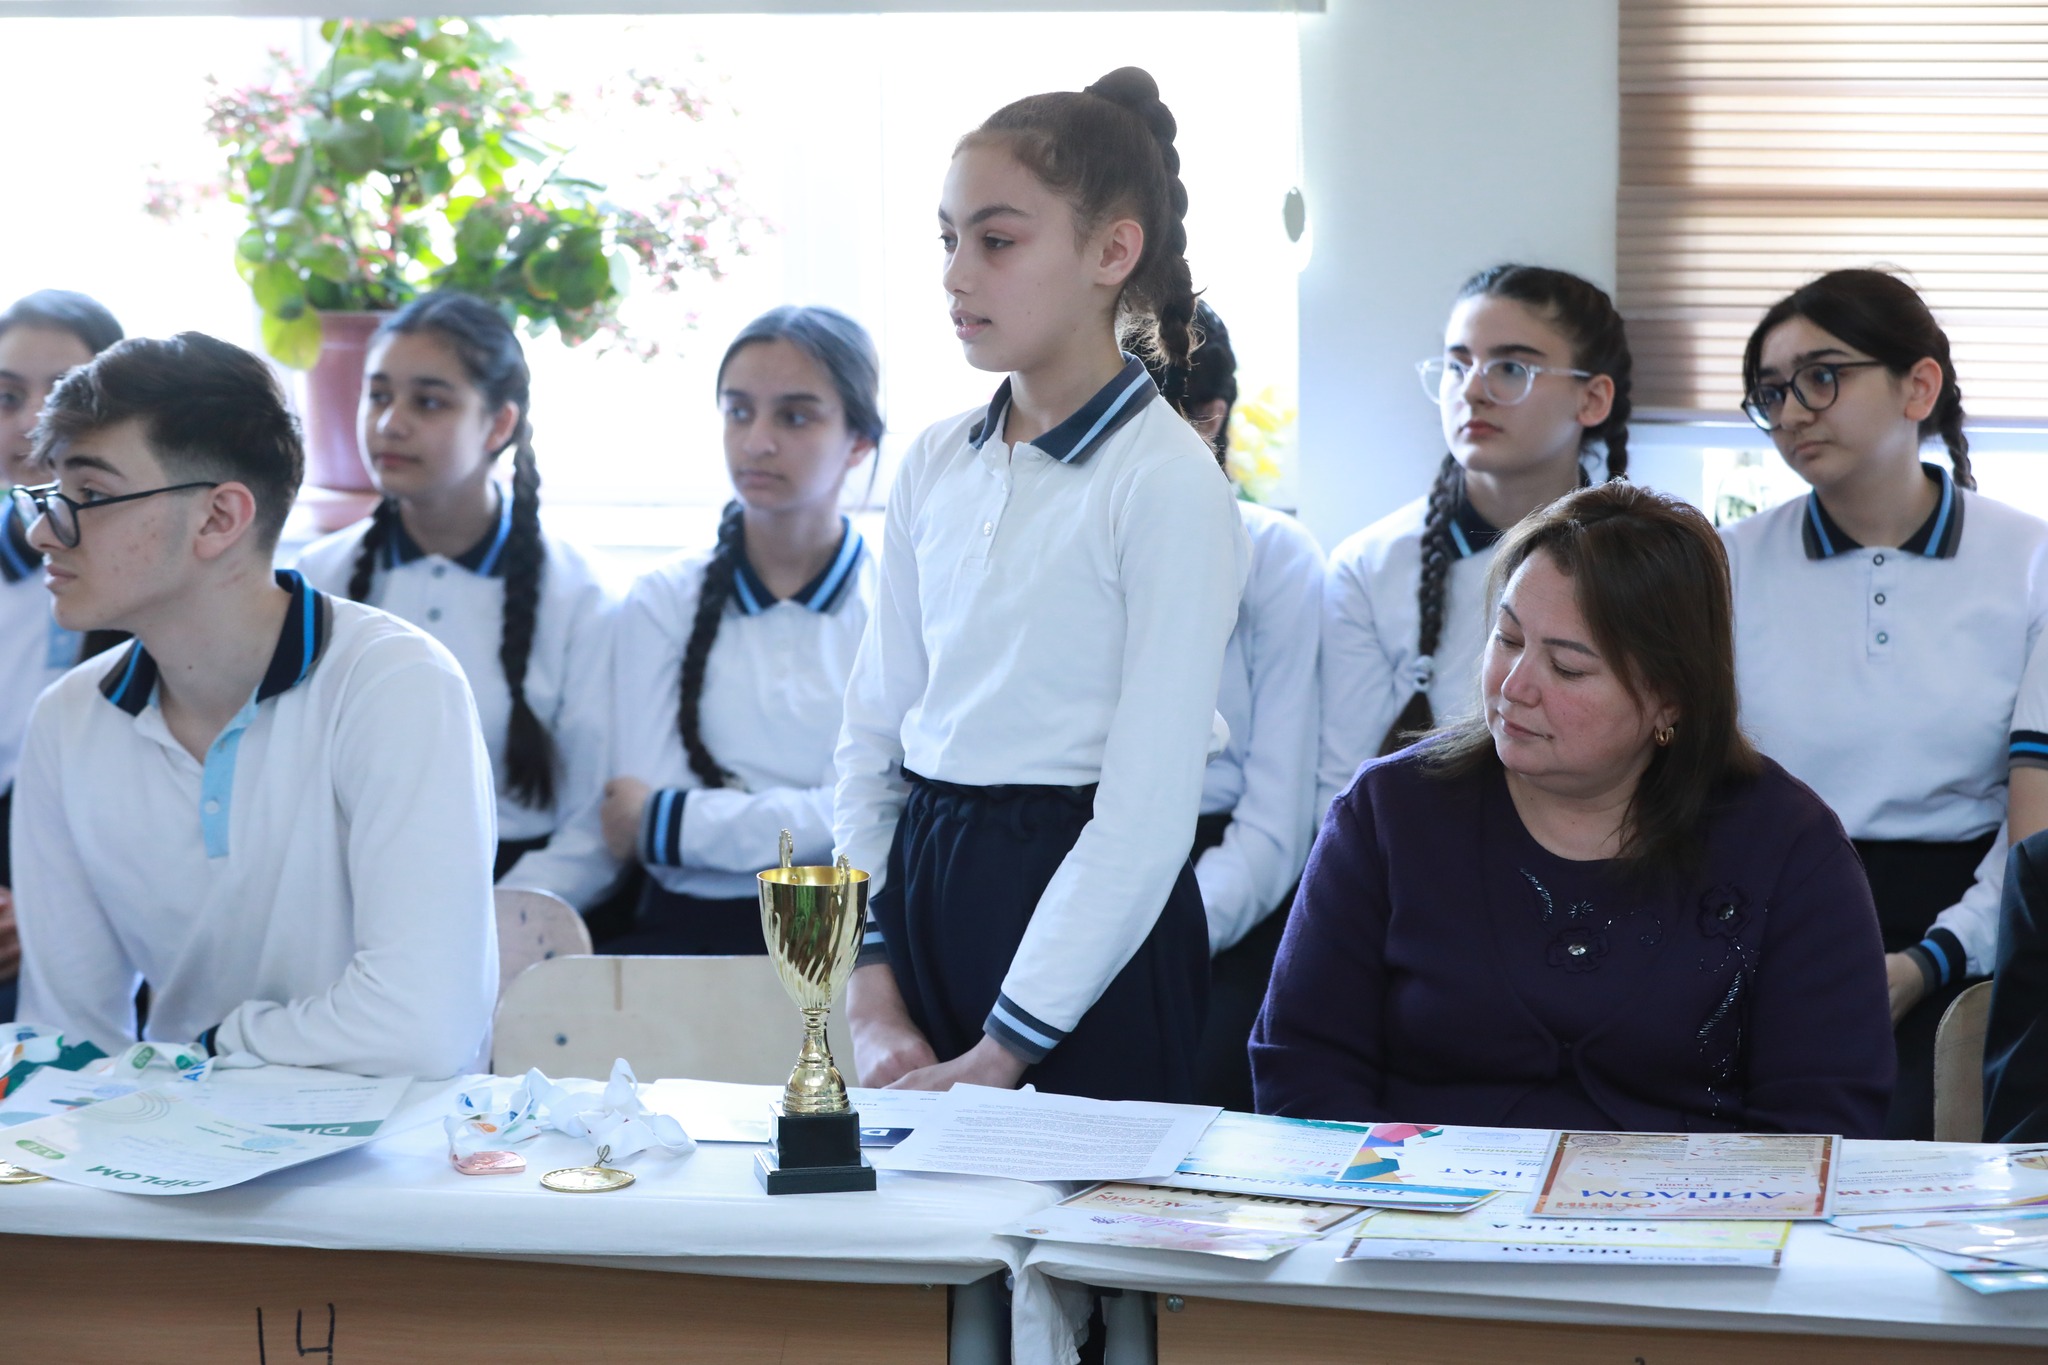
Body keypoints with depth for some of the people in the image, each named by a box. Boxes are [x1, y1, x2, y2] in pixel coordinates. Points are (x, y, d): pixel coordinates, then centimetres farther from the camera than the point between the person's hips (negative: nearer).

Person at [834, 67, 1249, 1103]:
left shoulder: (1166, 481, -12)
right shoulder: (936, 464, 7)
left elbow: (1148, 811, -15)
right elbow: (872, 732, 10)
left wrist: (1000, 1052, -15)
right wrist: (872, 995, 0)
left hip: (1087, 902, -6)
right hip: (920, 883, 6)